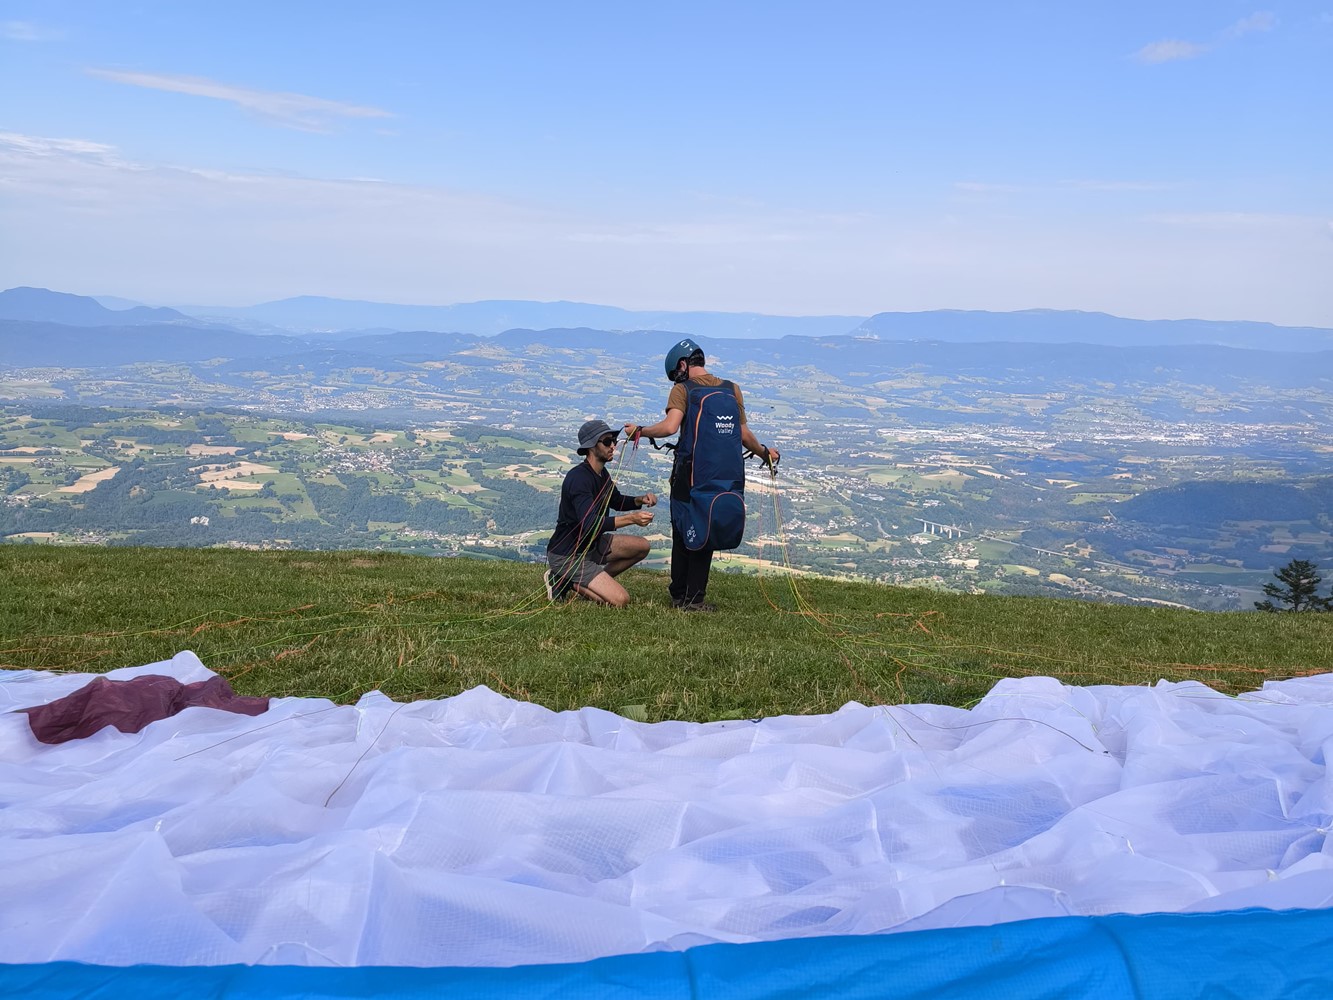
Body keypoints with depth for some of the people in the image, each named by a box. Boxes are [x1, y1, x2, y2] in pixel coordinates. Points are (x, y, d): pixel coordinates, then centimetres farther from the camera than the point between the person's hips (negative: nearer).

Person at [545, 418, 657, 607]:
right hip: (567, 554, -10)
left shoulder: (601, 474, 7)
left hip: (591, 544, 10)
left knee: (641, 546, 7)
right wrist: (631, 518, -42)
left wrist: (640, 500, 4)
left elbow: (616, 501, 25)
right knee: (620, 600, -18)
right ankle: (566, 582, -2)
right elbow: (590, 524, -35)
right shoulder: (579, 478, -24)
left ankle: (596, 582, 6)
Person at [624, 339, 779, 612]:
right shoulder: (732, 390, 10)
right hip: (727, 476, 3)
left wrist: (639, 431, -3)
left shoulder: (683, 389, -3)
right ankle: (695, 598, 9)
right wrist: (765, 453, 28)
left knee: (683, 533, 11)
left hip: (692, 474, -3)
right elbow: (745, 435, 11)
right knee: (706, 533, 11)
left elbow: (669, 427, -18)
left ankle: (679, 596, 14)